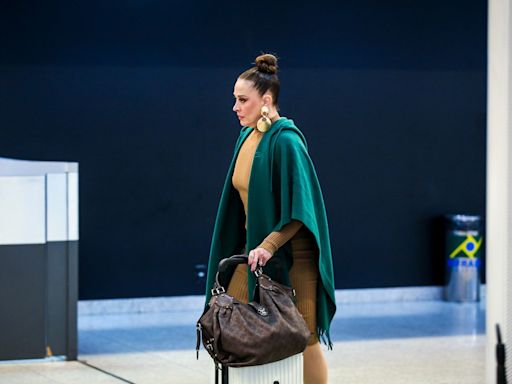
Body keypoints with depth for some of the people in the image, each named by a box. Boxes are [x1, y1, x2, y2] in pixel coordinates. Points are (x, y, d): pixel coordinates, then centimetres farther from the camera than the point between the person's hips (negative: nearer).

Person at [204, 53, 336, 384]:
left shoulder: (285, 141, -18)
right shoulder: (247, 136, 8)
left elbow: (300, 208, -22)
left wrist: (269, 245, -27)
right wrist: (256, 246, 16)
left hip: (290, 257, -8)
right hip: (255, 250, 8)